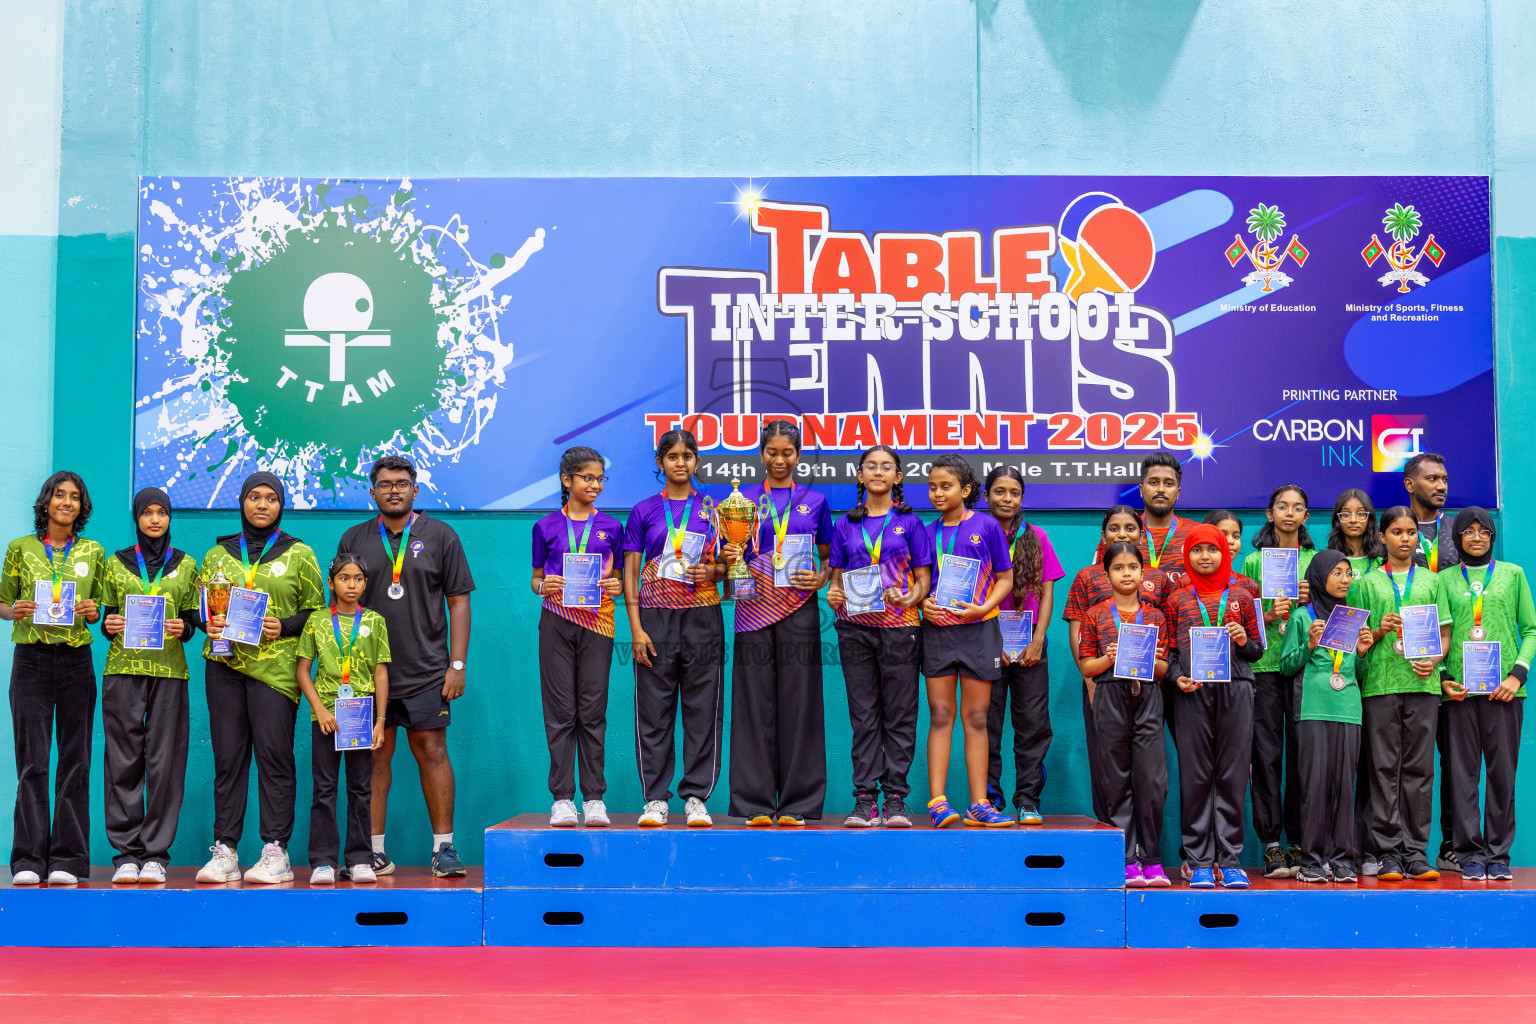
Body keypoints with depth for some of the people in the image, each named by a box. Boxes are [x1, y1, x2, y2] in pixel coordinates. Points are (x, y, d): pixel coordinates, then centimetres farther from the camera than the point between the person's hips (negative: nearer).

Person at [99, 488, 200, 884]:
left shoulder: (185, 565, 13)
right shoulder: (117, 563, 13)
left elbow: (193, 617, 14)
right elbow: (108, 613, 16)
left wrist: (183, 627, -7)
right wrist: (108, 625, -5)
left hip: (169, 669, 0)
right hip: (123, 667, 0)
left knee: (165, 760, -4)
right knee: (124, 759, -3)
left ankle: (156, 854, 1)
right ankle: (127, 853, 3)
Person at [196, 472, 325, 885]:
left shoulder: (298, 553, 9)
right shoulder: (218, 553, 16)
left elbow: (316, 610, 9)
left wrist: (284, 626, -8)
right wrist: (208, 621, -2)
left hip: (275, 664, -3)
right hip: (224, 663, 3)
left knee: (274, 754, -8)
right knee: (227, 756, 2)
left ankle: (276, 852, -4)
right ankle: (224, 851, 6)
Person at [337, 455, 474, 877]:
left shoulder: (440, 536, 4)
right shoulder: (354, 539, 9)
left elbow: (458, 601, 3)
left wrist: (457, 664, -4)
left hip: (426, 670, -1)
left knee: (432, 752, -2)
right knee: (375, 756, 4)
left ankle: (443, 847, 3)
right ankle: (374, 851, 10)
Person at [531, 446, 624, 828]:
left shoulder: (610, 526, 10)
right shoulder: (546, 527, 7)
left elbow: (617, 579, 14)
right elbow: (536, 579, 12)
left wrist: (615, 587, -8)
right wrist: (543, 586, -10)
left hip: (597, 622, 1)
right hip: (556, 622, -1)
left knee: (593, 710, 0)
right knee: (561, 710, 0)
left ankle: (594, 797, 6)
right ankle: (562, 797, 5)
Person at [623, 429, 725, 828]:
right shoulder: (644, 511, 7)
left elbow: (731, 563, 15)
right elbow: (630, 573, 4)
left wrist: (714, 572, -10)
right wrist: (636, 629, -5)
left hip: (703, 618, 1)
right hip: (656, 618, -1)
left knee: (702, 710, 1)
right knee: (654, 712, 0)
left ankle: (696, 797, 8)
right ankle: (655, 798, 7)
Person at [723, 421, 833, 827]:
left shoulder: (815, 501, 12)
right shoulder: (744, 498, 11)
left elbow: (829, 555, 16)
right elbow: (730, 552, 11)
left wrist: (822, 578, -4)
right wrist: (728, 558, -12)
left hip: (799, 609, 0)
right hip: (754, 610, 0)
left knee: (798, 702, -2)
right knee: (755, 703, -1)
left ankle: (797, 804, 4)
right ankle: (755, 804, 5)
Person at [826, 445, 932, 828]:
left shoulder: (909, 522, 7)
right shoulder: (845, 525, 13)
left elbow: (924, 579, 4)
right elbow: (838, 577, 15)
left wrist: (908, 598, -16)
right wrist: (834, 594, -7)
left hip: (899, 626, -1)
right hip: (855, 627, 2)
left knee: (899, 714, -1)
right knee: (863, 715, 2)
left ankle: (895, 798, 3)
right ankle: (865, 799, 4)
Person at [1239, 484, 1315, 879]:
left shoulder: (1316, 560, 12)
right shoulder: (1254, 561, 9)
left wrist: (1312, 599, -5)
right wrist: (1269, 615, -10)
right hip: (1264, 665, -1)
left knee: (1302, 753, -1)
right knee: (1266, 754, -3)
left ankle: (1298, 843, 6)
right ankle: (1271, 844, 1)